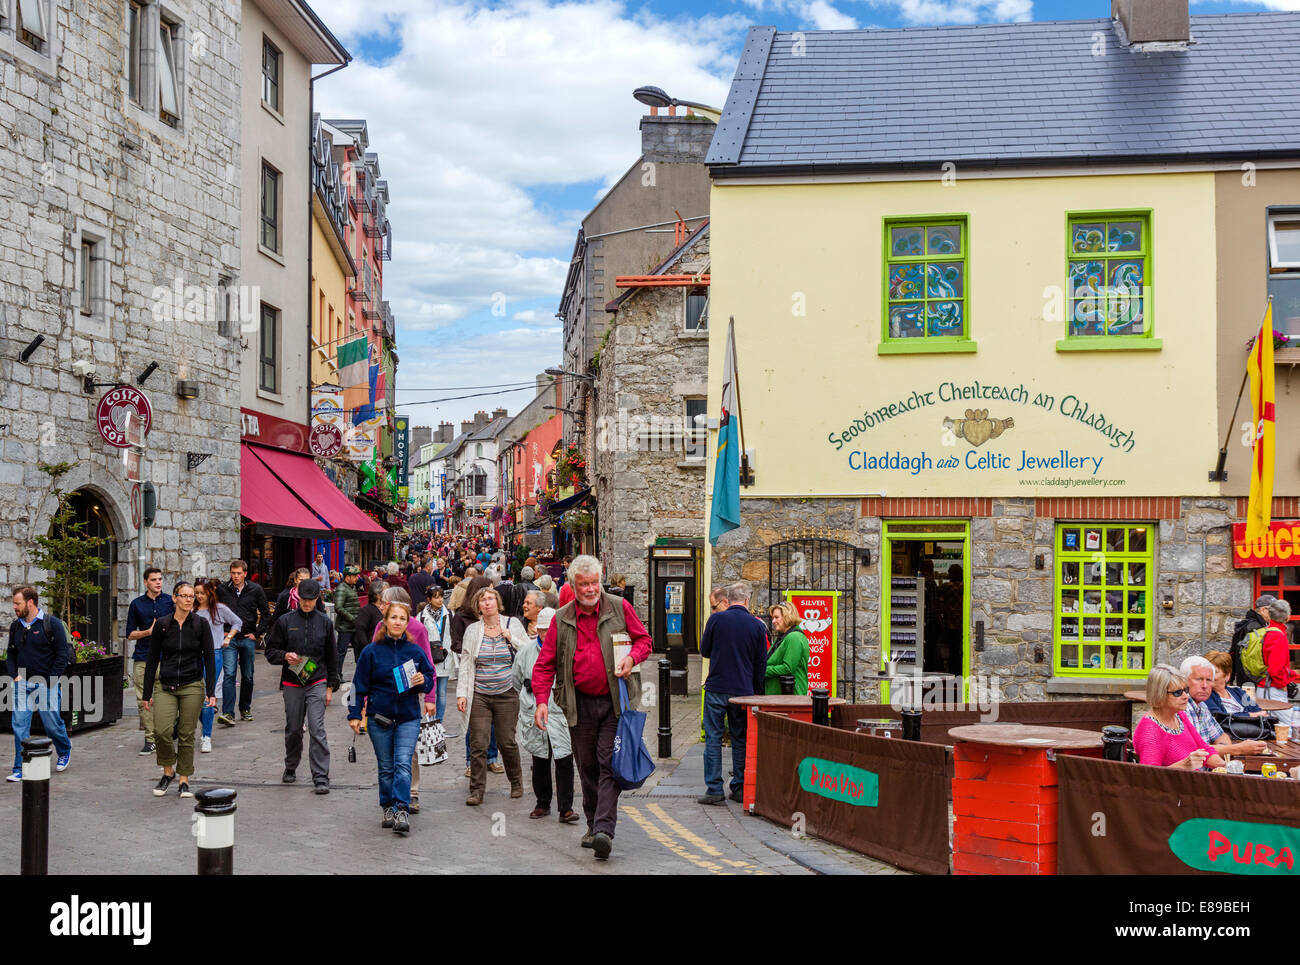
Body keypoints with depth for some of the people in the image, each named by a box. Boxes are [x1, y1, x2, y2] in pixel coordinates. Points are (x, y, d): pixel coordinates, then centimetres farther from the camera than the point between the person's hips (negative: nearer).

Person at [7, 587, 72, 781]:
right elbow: (11, 654, 19)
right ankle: (20, 769, 0)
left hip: (46, 683, -4)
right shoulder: (15, 626, 10)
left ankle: (65, 750, 32)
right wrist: (15, 676, 3)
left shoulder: (52, 624, -7)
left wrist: (50, 681, -12)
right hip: (22, 683, 4)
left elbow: (62, 654, -8)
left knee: (52, 723, 3)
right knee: (19, 725, -4)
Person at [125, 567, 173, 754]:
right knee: (144, 700, -2)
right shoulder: (137, 604, 9)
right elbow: (130, 634, 9)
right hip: (143, 658, 1)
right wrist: (148, 631, -7)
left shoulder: (170, 601, 7)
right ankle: (150, 739, 5)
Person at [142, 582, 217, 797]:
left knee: (186, 735, 1)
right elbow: (152, 660, 6)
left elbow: (209, 659, 1)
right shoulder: (162, 625, 2)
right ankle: (168, 772, 10)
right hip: (166, 687, 0)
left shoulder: (200, 625, 0)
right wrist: (147, 693, 4)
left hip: (192, 686, 0)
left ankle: (184, 781, 13)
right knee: (162, 731, -14)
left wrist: (211, 692, -6)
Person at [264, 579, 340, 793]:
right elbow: (271, 651, 8)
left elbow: (332, 657, 11)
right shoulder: (285, 621, 3)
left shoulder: (325, 622, 5)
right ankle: (290, 768, 34)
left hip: (317, 684, -1)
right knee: (293, 729, 11)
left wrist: (330, 686, 8)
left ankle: (321, 778, -9)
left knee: (317, 729, -10)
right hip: (292, 685, 1)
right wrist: (285, 656, -14)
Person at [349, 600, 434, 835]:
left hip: (408, 717, 0)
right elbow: (359, 684, 3)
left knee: (403, 763, -12)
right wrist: (354, 714, -1)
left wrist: (423, 681, -10)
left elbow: (430, 679, 13)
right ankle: (388, 809, 21)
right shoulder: (372, 651, 0)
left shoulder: (415, 652, 4)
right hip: (379, 717, 0)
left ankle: (402, 811, -14)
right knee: (386, 767, 8)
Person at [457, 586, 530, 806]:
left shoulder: (513, 624, 4)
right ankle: (476, 791, 3)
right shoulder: (472, 630, 6)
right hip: (479, 696, 1)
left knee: (507, 742, 3)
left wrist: (512, 639, -9)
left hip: (506, 694, -1)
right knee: (478, 744, -5)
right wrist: (461, 693, 1)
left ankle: (516, 782, 25)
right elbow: (465, 664, 8)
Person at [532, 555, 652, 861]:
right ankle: (593, 824, 24)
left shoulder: (619, 608, 1)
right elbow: (545, 663, 4)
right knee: (587, 766, 10)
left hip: (615, 701, -2)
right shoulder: (561, 619, 4)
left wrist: (632, 658, -13)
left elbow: (643, 639, 9)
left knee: (609, 762, -11)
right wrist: (542, 700, -8)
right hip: (580, 704, 2)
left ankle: (604, 830, -15)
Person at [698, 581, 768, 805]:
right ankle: (740, 788, 14)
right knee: (741, 740, 11)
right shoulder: (757, 625, -1)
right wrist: (755, 690, 15)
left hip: (716, 689, -2)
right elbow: (761, 663, 5)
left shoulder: (716, 619, -5)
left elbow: (704, 651, 6)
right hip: (744, 691, 2)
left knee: (713, 738, 3)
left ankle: (714, 789, 0)